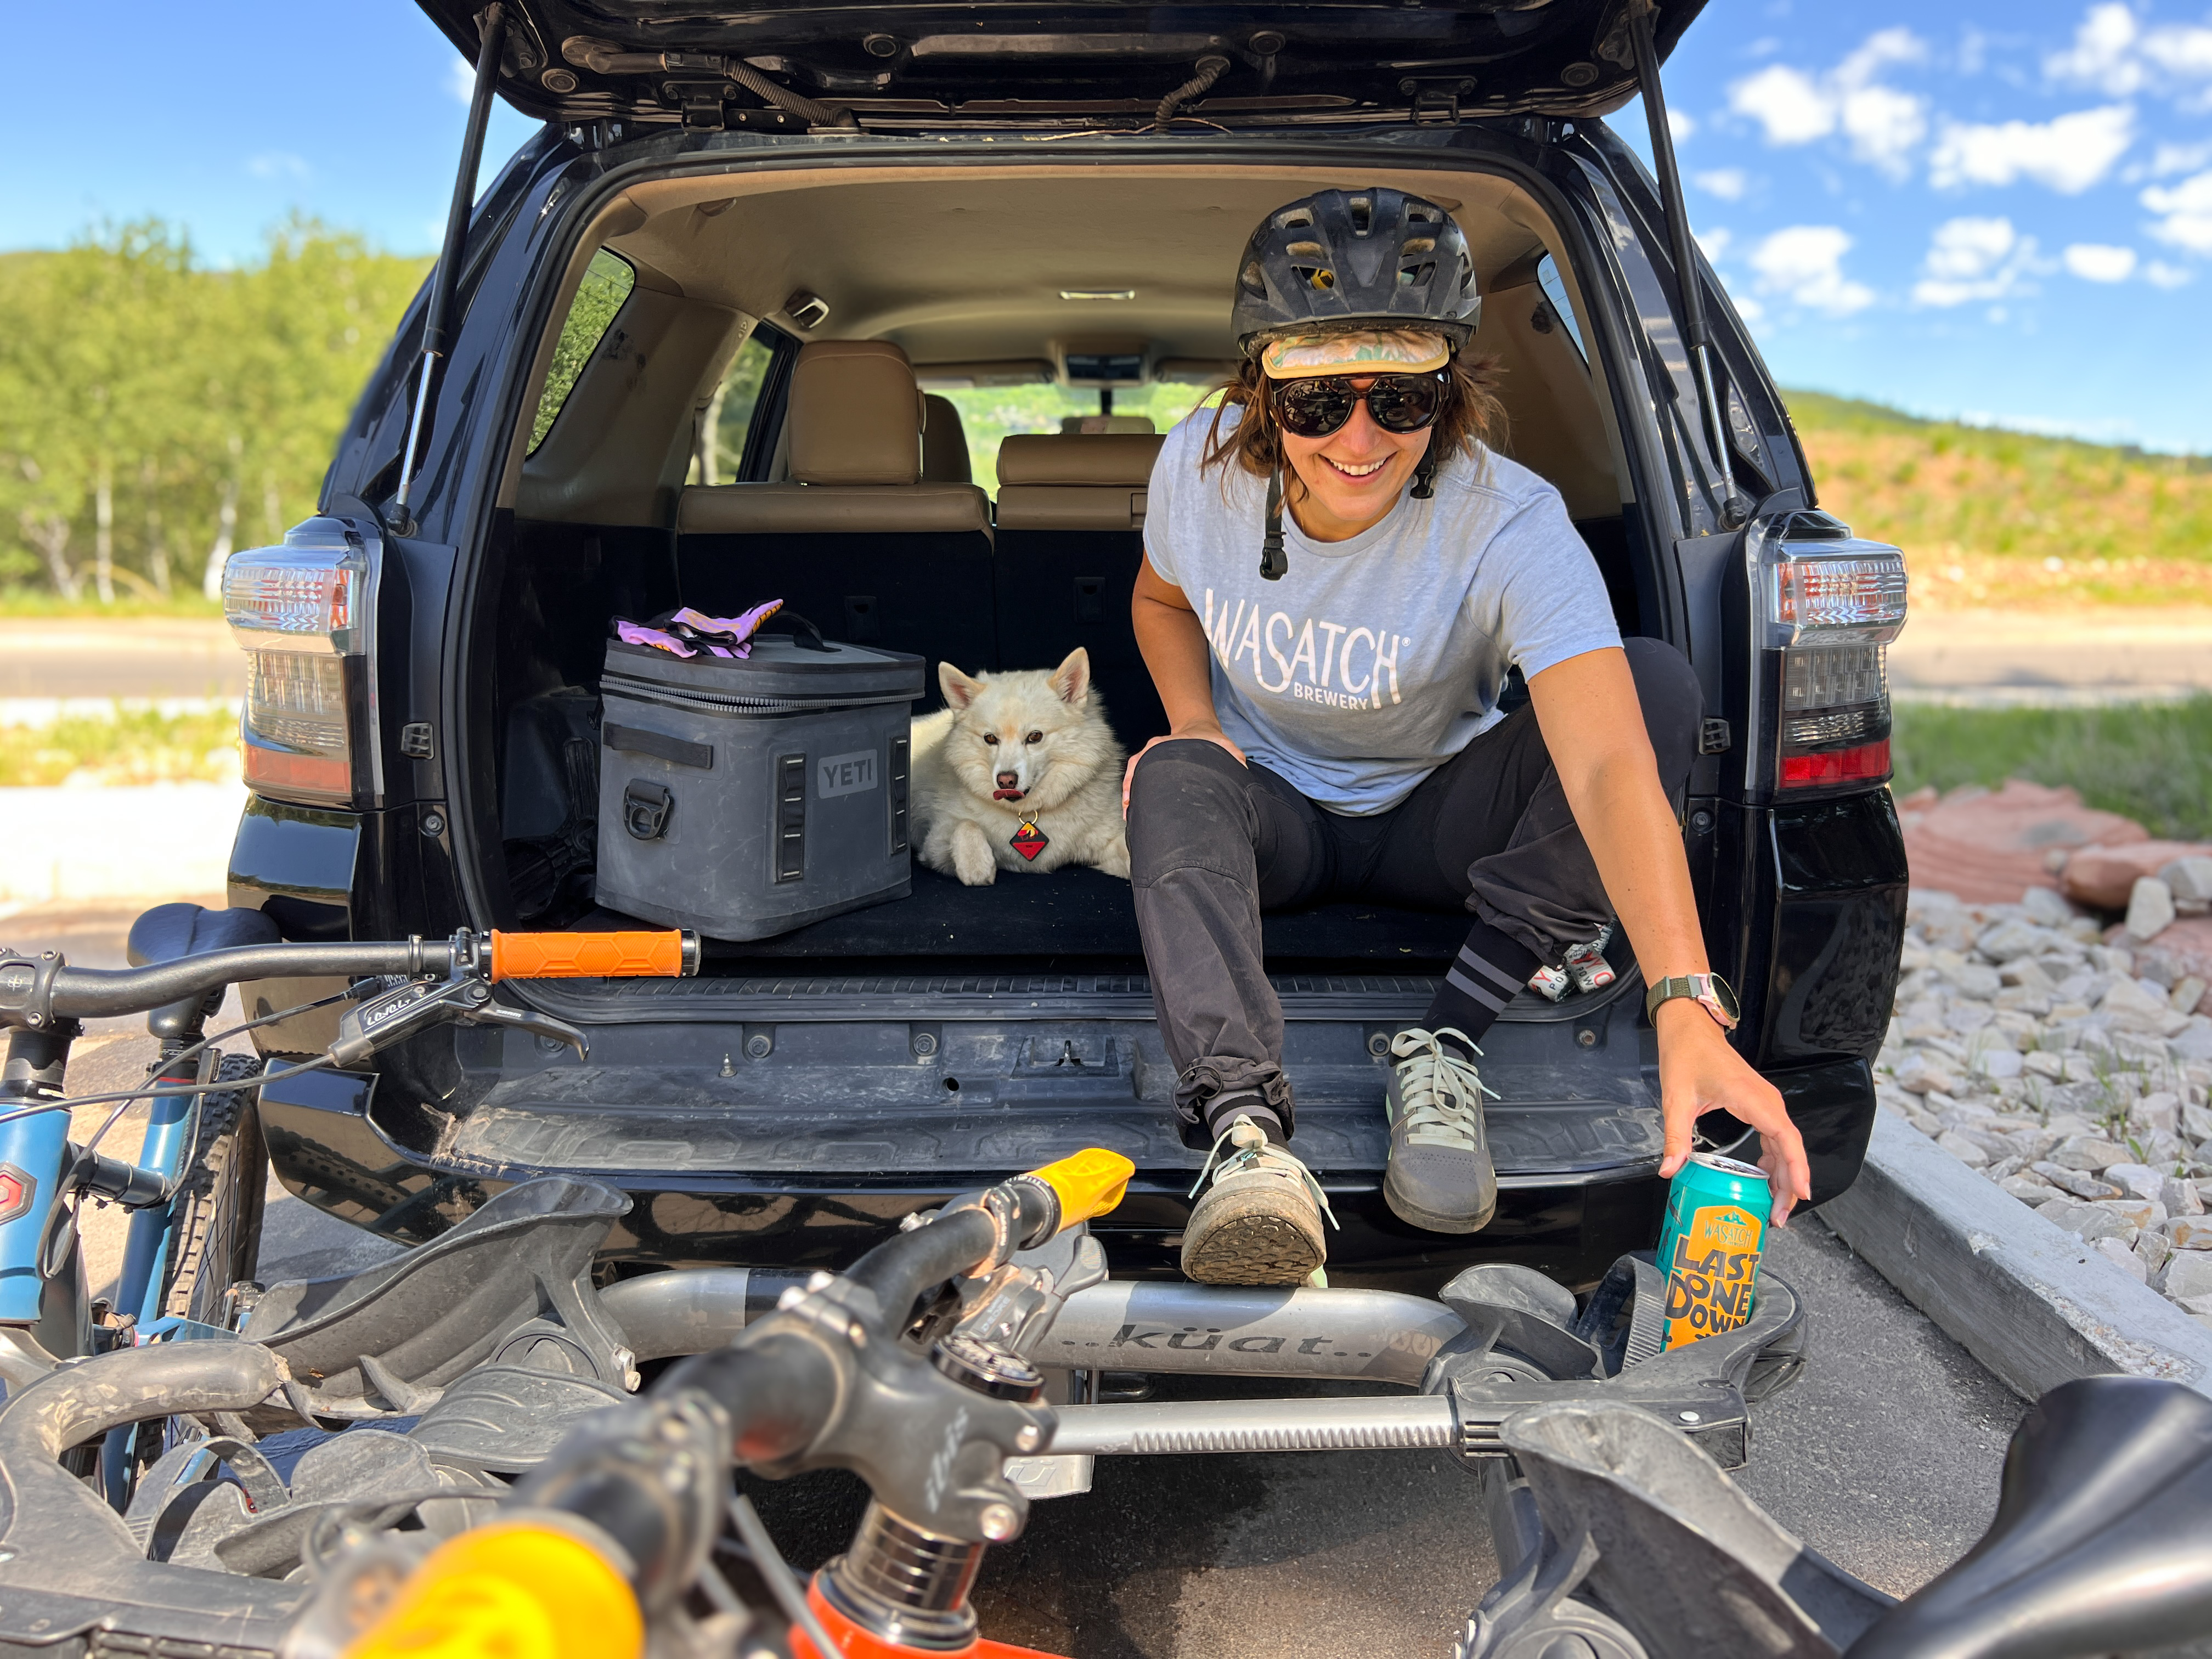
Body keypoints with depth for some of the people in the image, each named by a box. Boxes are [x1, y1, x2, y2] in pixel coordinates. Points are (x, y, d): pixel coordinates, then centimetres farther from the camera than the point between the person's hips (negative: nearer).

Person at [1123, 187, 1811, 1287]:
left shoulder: (1511, 527, -29)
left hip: (1439, 817, -1)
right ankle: (1244, 1130, -47)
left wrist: (1686, 1009, -57)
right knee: (1172, 778, -33)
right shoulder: (1200, 467, -17)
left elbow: (1609, 766, -44)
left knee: (1658, 682, -26)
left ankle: (1447, 1044, -26)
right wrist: (1194, 720, -14)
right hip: (1275, 817, 1)